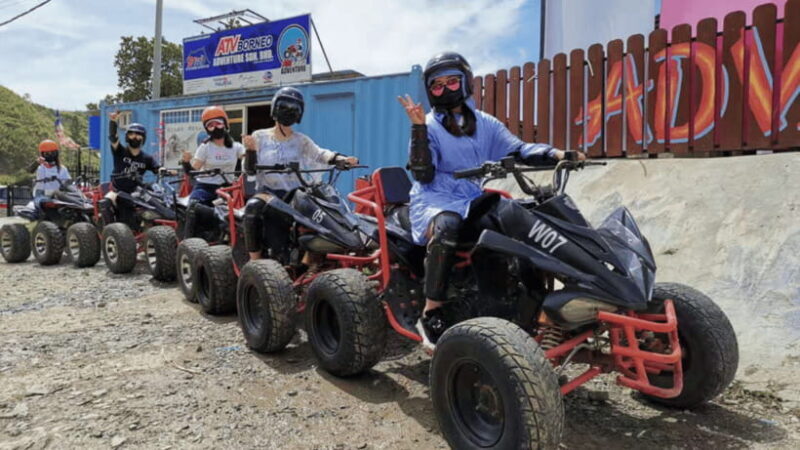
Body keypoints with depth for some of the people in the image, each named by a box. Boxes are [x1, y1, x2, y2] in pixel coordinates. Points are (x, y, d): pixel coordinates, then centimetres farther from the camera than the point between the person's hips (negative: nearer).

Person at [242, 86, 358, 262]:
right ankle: (254, 259, -25)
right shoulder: (260, 137, 10)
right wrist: (250, 150, -16)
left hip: (293, 194, 1)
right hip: (267, 191, -1)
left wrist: (342, 159, -27)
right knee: (253, 207, -34)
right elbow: (250, 169, 4)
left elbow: (319, 154, -7)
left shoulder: (301, 140, 12)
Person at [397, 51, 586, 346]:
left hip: (474, 199, 5)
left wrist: (556, 154, -16)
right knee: (446, 226, -39)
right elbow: (423, 175, -10)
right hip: (435, 201, -4)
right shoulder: (429, 126, 2)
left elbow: (518, 150, 1)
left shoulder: (485, 123, 14)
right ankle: (431, 314, -29)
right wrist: (418, 127, -17)